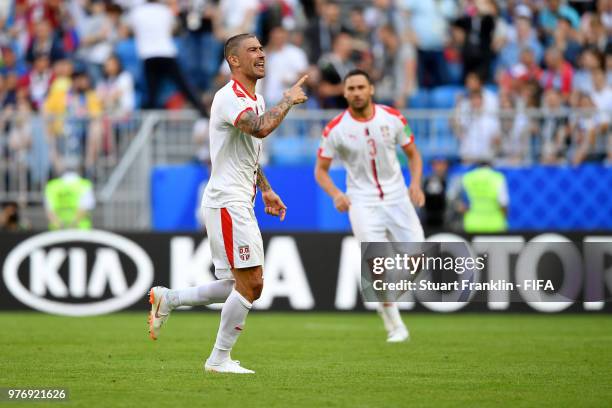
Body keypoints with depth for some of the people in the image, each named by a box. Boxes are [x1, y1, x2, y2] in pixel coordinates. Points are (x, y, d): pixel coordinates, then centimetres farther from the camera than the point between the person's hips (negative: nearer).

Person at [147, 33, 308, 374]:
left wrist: (265, 189, 26)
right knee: (250, 283, -9)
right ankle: (219, 359, 2)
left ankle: (167, 299, 18)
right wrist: (288, 100, -22)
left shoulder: (255, 99, 16)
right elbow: (260, 128, -35)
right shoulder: (229, 97, -16)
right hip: (226, 203, -10)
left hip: (240, 205, 10)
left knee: (248, 285, 10)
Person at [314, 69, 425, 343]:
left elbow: (413, 154, 9)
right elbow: (320, 169, 0)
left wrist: (415, 184, -9)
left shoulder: (392, 118, -3)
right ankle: (395, 327, 2)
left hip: (397, 198, 2)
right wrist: (335, 194, -19)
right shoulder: (335, 129, -8)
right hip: (363, 204, -2)